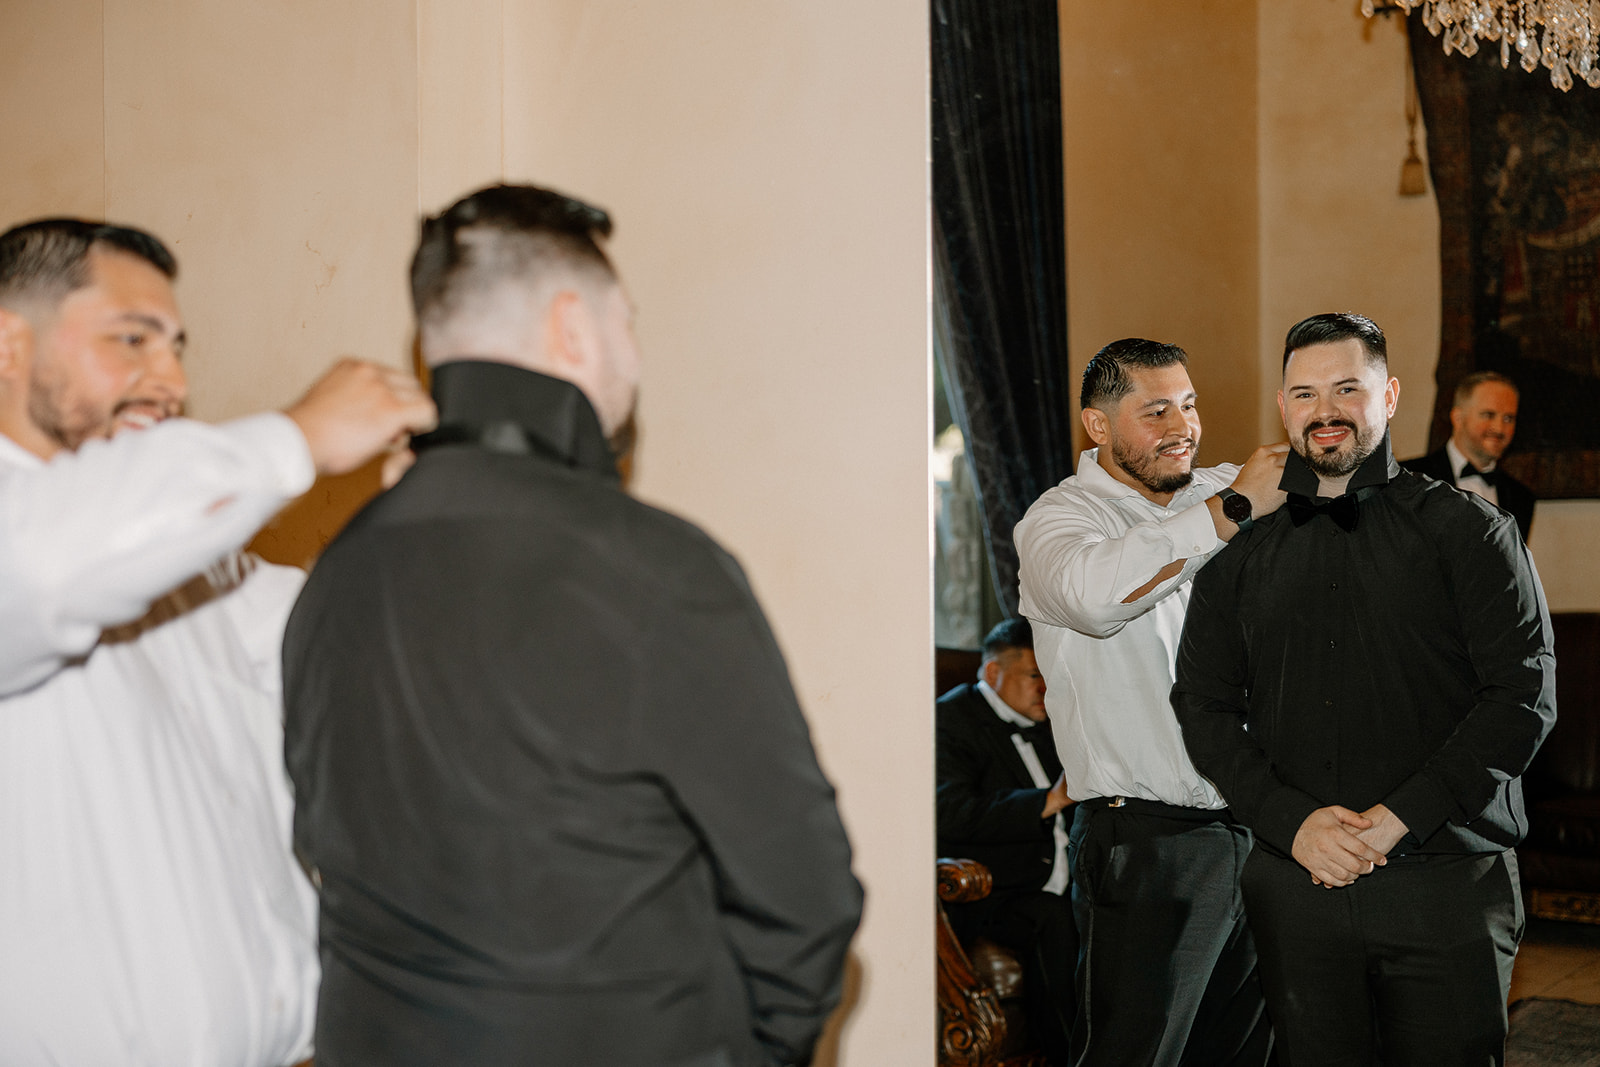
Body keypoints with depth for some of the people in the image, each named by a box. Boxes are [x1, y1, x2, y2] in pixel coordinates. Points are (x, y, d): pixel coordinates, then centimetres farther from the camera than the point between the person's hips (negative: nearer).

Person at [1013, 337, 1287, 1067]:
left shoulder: (1221, 497, 11)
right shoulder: (1058, 519, -7)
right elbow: (1096, 591, -29)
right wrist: (1232, 509, -24)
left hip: (1257, 831, 6)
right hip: (1147, 845, -6)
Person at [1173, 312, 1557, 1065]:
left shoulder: (1465, 530, 2)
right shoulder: (1242, 551, 10)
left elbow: (1524, 695, -6)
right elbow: (1204, 706, 8)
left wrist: (1396, 819, -13)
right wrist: (1292, 822, -8)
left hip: (1446, 882, -2)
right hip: (1296, 883, 2)